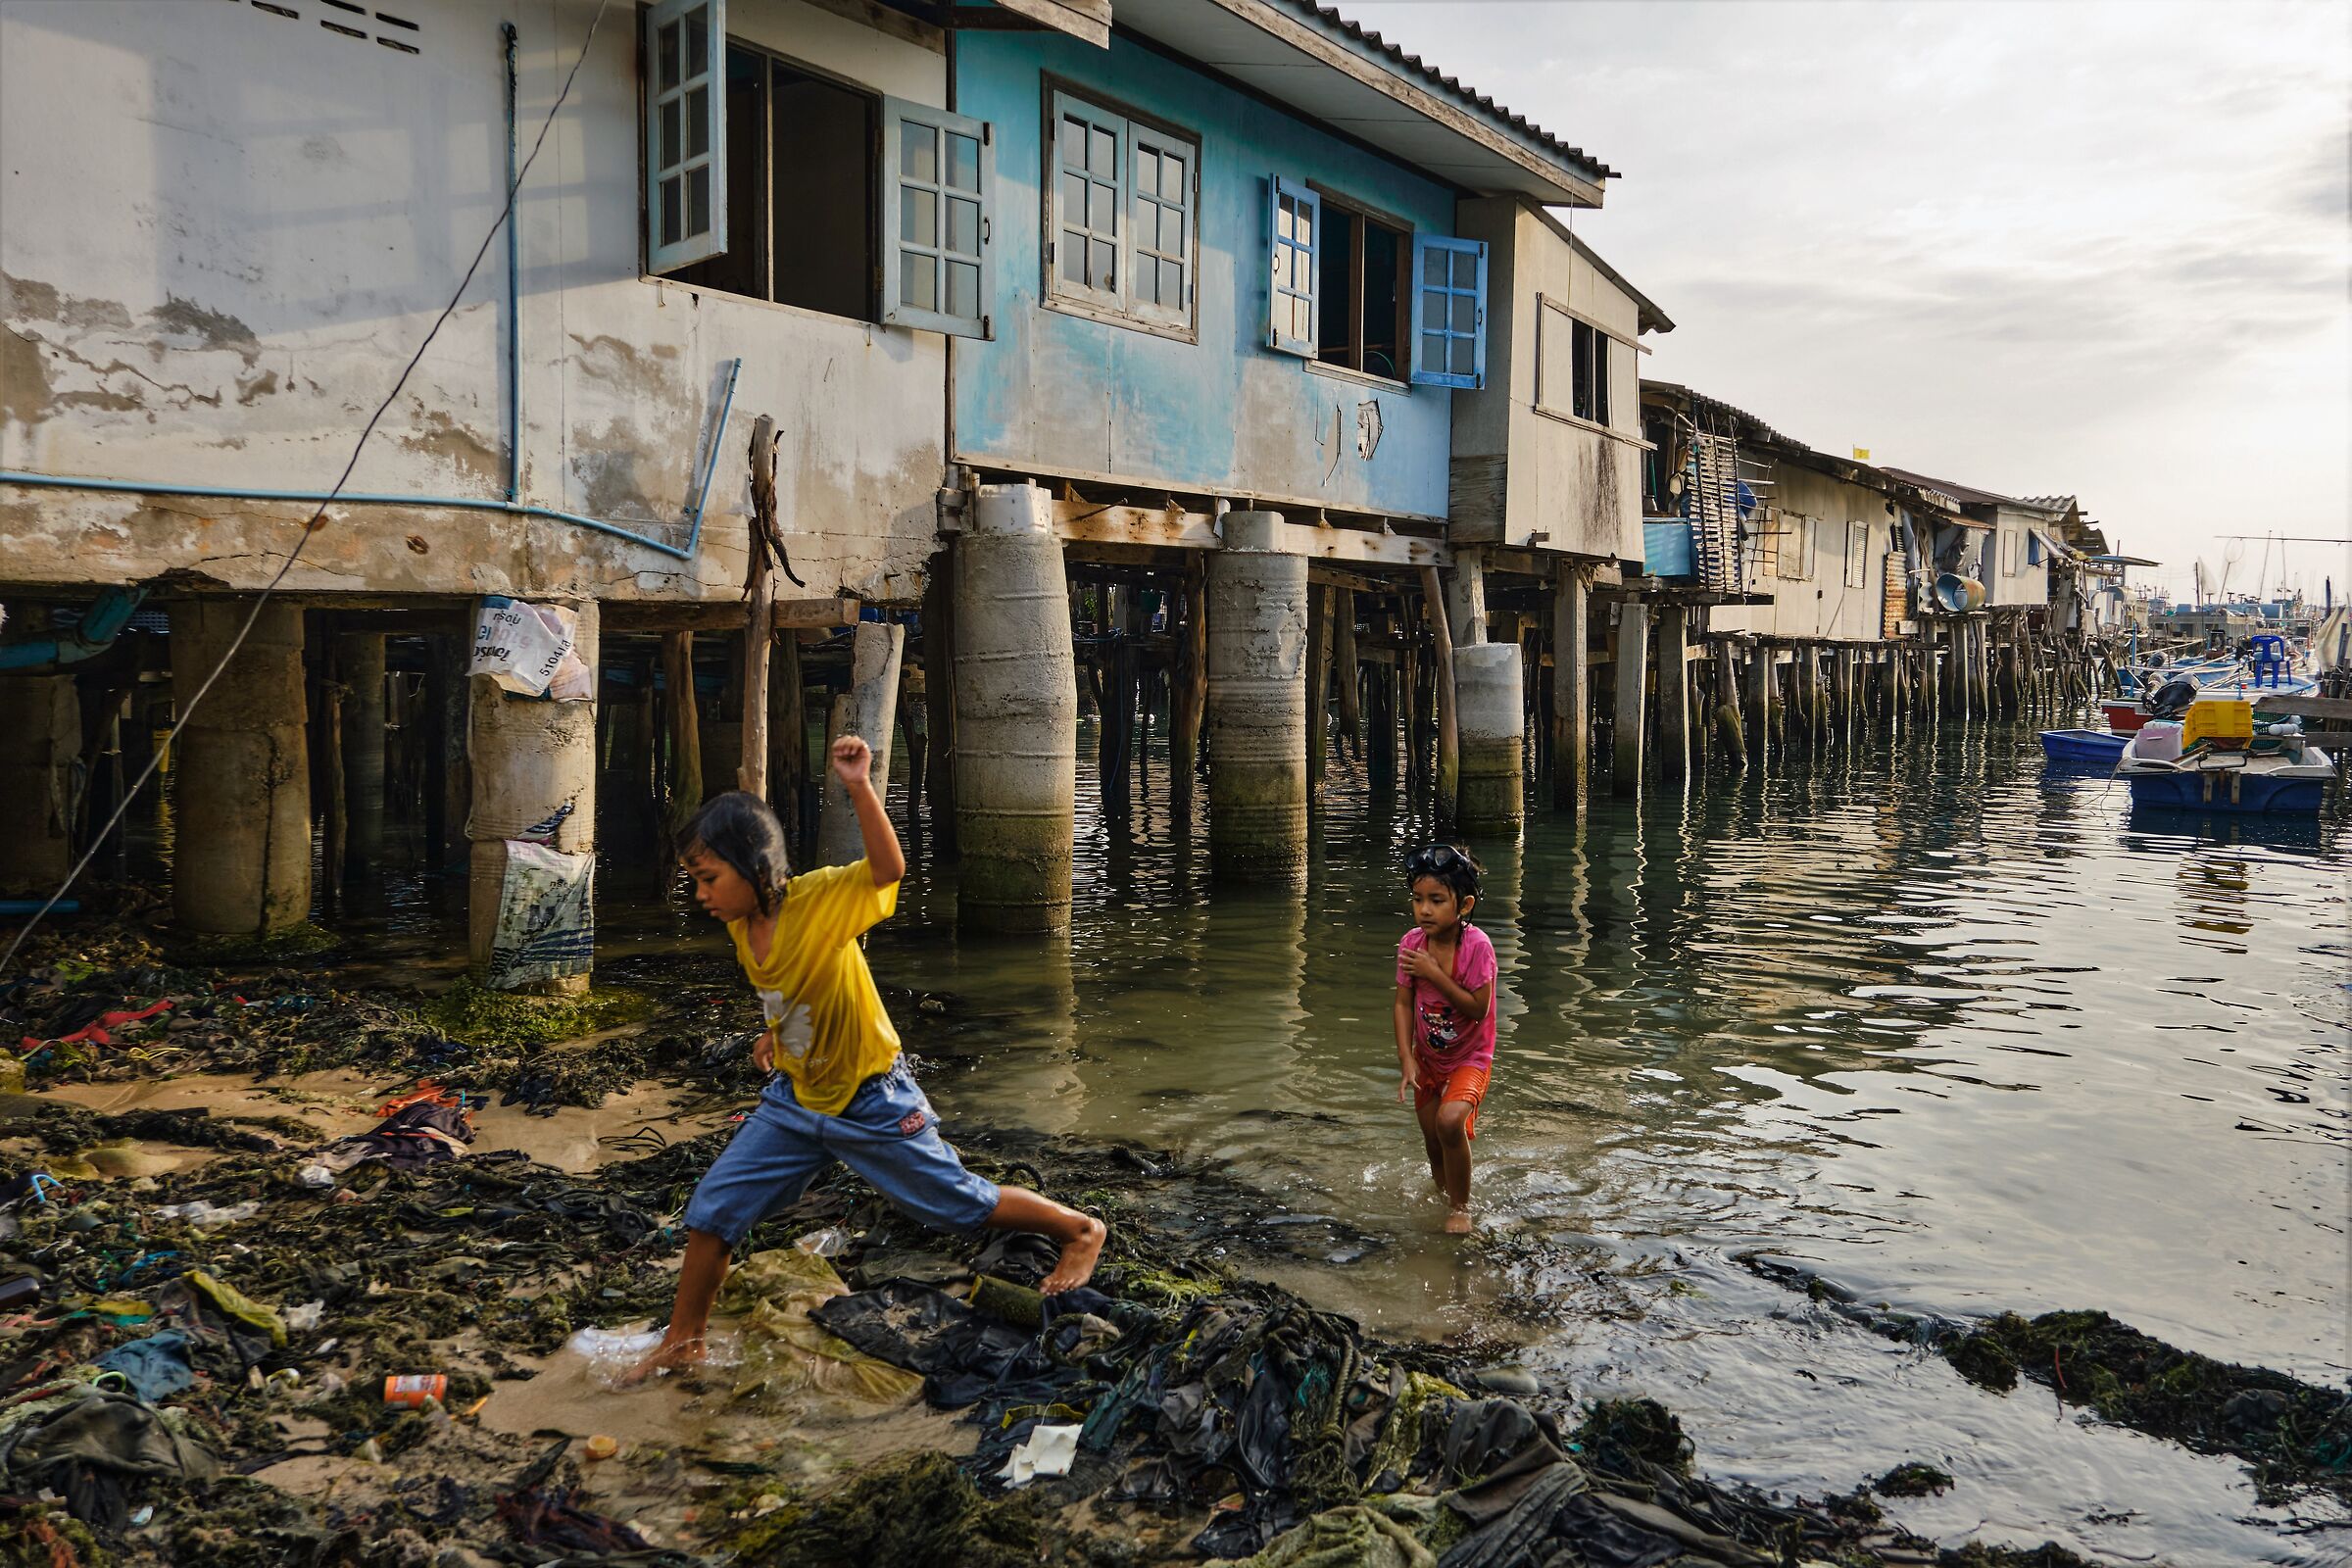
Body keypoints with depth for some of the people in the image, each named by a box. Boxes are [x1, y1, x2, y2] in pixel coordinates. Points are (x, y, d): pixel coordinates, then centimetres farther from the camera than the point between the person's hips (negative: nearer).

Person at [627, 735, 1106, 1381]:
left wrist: (860, 788, -53)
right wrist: (773, 1036, 8)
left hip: (873, 1104, -6)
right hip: (794, 1099, 7)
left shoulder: (819, 898, -24)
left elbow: (889, 869, -44)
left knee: (961, 1204, 6)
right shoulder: (743, 928, -2)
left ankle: (1080, 1230, 28)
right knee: (712, 1209, 3)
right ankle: (683, 1341, 23)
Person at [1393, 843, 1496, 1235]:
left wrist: (1434, 974, -30)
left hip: (1470, 1057, -4)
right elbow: (1404, 1005, -8)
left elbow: (1478, 1009, -27)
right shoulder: (1412, 943, -13)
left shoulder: (1476, 946, -25)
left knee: (1450, 1121, -27)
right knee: (1433, 1143, 11)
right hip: (1428, 1057, 5)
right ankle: (1443, 1196, 41)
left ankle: (1461, 1208, -6)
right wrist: (1407, 1061, -15)